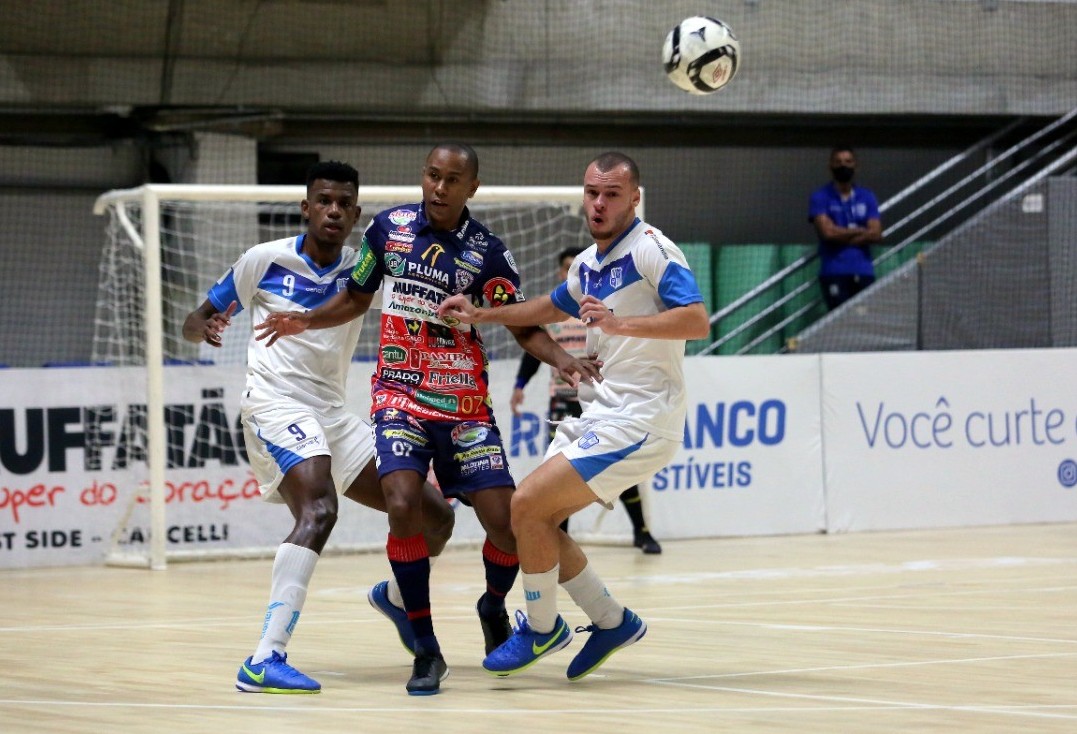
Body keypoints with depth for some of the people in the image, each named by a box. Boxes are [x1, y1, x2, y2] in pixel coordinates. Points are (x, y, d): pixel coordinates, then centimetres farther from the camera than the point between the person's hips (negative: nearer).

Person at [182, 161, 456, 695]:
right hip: (276, 404, -6)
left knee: (436, 518, 5)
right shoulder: (266, 260, 0)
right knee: (318, 511, -33)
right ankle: (265, 661, -41)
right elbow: (196, 321, 8)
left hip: (333, 417, 6)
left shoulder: (363, 267, 7)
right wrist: (205, 329, -15)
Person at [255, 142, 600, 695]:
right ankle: (425, 651, -10)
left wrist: (561, 359, -19)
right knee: (403, 505, -23)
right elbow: (357, 297, 17)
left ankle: (494, 607, 29)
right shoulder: (388, 228, 2)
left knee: (504, 519, -7)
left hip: (464, 404, 0)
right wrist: (306, 321, 2)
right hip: (399, 395, 0)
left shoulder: (487, 252, -3)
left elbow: (524, 327, 0)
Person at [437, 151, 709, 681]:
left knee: (527, 504, -14)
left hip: (638, 418, -9)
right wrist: (481, 315, 28)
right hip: (597, 414, 9)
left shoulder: (652, 250, -12)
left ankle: (541, 627, 5)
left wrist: (619, 323, -32)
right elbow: (552, 308, 36)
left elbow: (697, 321, -24)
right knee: (535, 519, 6)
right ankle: (612, 621, 17)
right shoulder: (589, 264, 14)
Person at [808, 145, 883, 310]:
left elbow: (875, 234, 1)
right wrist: (859, 231, 0)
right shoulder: (820, 197, 3)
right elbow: (827, 231, -10)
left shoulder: (867, 197, 13)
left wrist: (842, 236, -6)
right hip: (834, 272, -3)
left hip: (864, 272, 3)